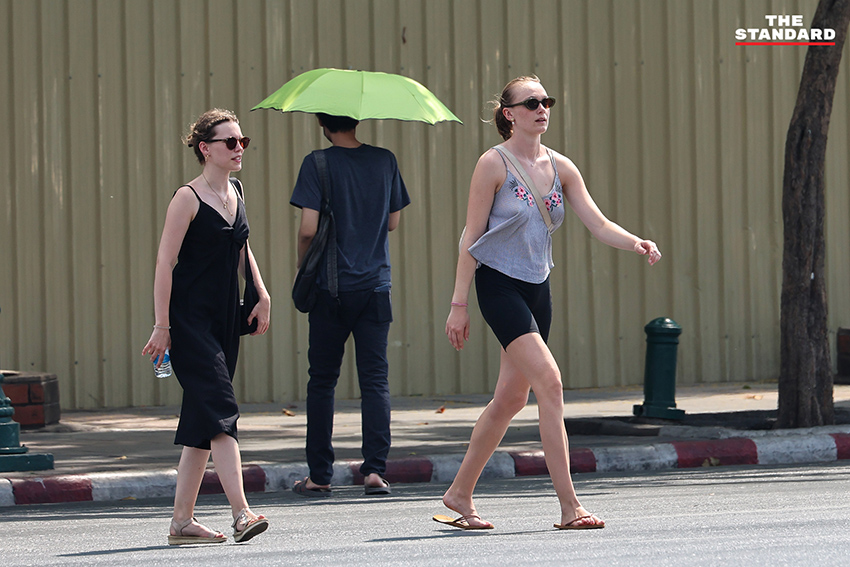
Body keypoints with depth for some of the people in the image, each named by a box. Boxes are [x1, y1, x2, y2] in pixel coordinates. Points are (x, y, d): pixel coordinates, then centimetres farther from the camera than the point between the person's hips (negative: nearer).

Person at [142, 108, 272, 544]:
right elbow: (165, 262, -12)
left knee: (201, 421, 8)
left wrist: (262, 295, 17)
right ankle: (241, 514, -24)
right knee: (220, 410, -17)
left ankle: (182, 520, 12)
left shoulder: (235, 190, 12)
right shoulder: (188, 198, -11)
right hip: (190, 318, -8)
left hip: (225, 319, 8)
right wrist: (162, 325, -15)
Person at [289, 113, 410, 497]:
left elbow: (308, 229, -13)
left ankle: (319, 476, 9)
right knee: (375, 380, 3)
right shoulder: (384, 161, 3)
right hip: (375, 286, 2)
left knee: (322, 382, 7)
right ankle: (374, 469, -8)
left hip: (331, 286, -2)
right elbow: (393, 222, 11)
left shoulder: (317, 164, -8)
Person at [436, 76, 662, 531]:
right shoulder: (494, 164, -9)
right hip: (499, 285, -7)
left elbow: (598, 224, 3)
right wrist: (458, 304, -10)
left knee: (512, 396, 11)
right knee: (549, 380, -17)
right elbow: (471, 237, -8)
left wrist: (636, 243, -17)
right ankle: (570, 507, -18)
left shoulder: (560, 168, 8)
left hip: (537, 288, 7)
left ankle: (460, 493, 26)